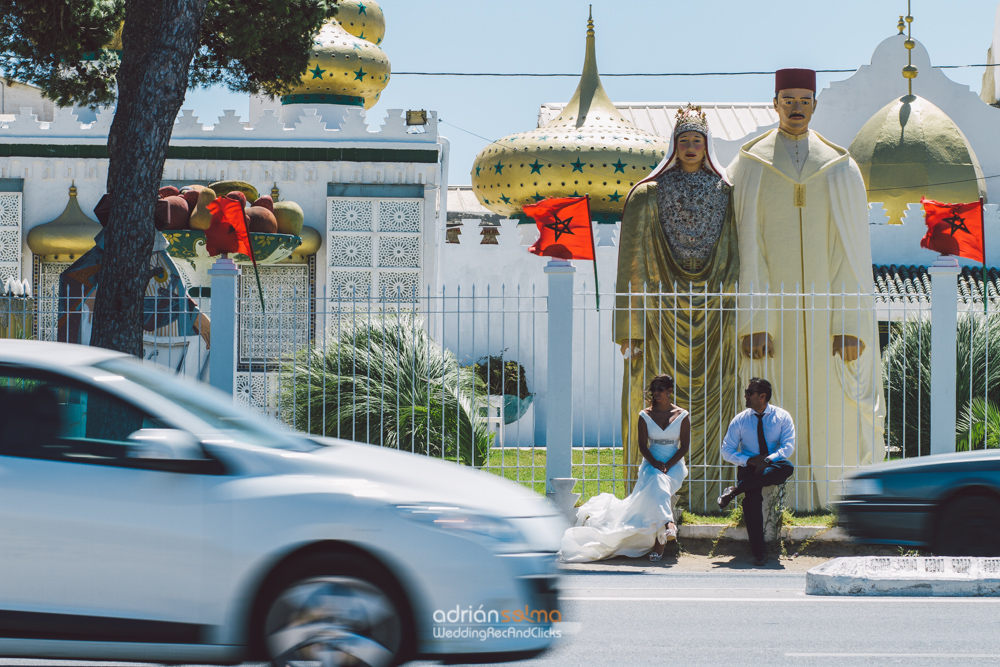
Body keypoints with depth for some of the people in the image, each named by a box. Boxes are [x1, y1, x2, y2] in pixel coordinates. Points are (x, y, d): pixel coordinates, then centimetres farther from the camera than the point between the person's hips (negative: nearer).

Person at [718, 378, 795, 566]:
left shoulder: (782, 417, 2)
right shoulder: (740, 420, 5)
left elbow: (788, 446, -8)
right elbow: (727, 451, 3)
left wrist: (768, 460, -24)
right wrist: (750, 461, -14)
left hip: (773, 467, 0)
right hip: (749, 467, 0)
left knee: (787, 467, -36)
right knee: (752, 498, -31)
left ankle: (735, 490, -31)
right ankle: (759, 552, -25)